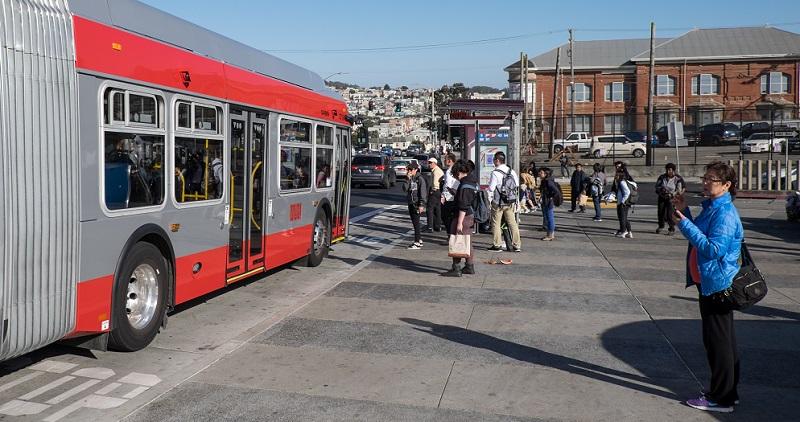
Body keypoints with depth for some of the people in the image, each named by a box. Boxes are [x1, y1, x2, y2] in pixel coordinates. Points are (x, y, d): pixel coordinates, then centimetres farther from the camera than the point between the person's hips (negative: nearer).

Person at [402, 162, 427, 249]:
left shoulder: (420, 179, -10)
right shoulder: (410, 179, 10)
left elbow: (423, 193, -13)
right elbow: (405, 188, -2)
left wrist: (421, 205, -17)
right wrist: (408, 179, -10)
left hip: (417, 204, -7)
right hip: (410, 203, 7)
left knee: (416, 223, -6)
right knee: (414, 223, 12)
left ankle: (417, 243, -2)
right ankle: (419, 240, 23)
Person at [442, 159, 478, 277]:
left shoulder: (465, 185, -19)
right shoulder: (474, 182, 11)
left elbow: (463, 206, -23)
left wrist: (459, 223, -23)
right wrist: (455, 194, 23)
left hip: (464, 216, -10)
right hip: (471, 216, 10)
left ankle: (456, 269, -2)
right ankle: (470, 267, 24)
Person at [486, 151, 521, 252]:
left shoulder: (495, 173, -14)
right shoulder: (512, 171, 3)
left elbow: (491, 189, -12)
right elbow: (517, 185, 11)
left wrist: (488, 199, 3)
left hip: (498, 202, -5)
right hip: (511, 202, 5)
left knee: (496, 223, 6)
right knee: (512, 223, 8)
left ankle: (497, 245, 8)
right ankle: (517, 245, 9)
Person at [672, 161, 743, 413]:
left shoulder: (725, 213, -20)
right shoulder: (711, 207, 10)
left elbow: (714, 249, -27)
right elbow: (699, 237, 19)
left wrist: (685, 224, -26)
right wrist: (684, 212, 8)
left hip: (717, 285, -10)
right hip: (710, 282, 10)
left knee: (718, 341, -1)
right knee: (723, 340, 18)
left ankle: (721, 399, 10)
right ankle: (728, 392, 31)